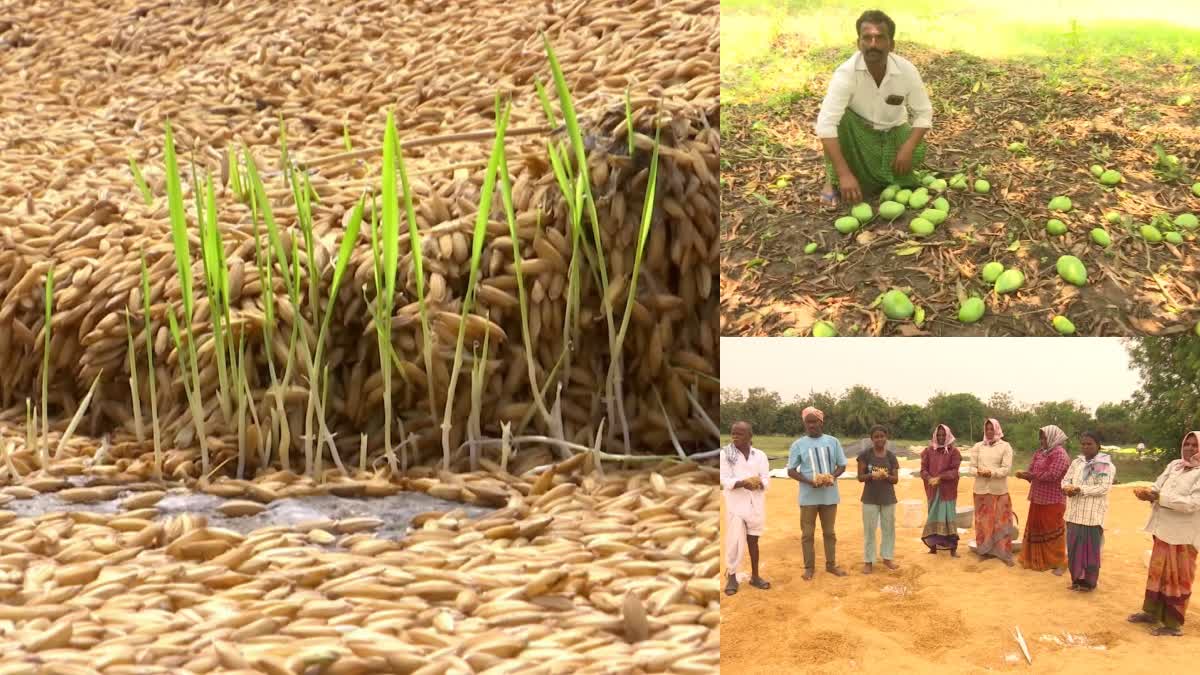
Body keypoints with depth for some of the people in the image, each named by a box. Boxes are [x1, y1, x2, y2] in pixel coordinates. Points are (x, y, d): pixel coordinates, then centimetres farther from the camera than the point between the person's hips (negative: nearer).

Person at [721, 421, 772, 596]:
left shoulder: (760, 455, 3)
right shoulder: (725, 454, -4)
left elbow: (766, 480, -1)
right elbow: (725, 480, -10)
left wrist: (757, 484, -23)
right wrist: (743, 483, -27)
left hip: (756, 504, 3)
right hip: (735, 504, -3)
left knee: (753, 540, 11)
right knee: (734, 540, -5)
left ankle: (755, 576, 19)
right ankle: (732, 578, 3)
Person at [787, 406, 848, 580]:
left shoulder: (833, 442, 3)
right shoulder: (798, 444, -3)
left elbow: (842, 466, 7)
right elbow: (791, 471, -3)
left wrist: (832, 476, -15)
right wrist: (809, 481, -19)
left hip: (829, 495, 2)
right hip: (808, 496, -2)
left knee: (829, 532, 13)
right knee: (807, 533, 4)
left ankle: (831, 564, 24)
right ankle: (809, 567, 13)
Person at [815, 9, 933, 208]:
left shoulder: (907, 70, -21)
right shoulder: (846, 73, -31)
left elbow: (924, 113, -9)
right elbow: (826, 123, -39)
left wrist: (908, 147, -28)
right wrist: (845, 174, -47)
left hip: (892, 131, 3)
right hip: (857, 132, -3)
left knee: (916, 153, -26)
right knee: (841, 118, -34)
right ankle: (832, 180, -17)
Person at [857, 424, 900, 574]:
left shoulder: (891, 456, 1)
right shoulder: (865, 455, -6)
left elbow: (896, 479, 0)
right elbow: (860, 477, -6)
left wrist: (886, 476, -21)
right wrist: (871, 475, -25)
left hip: (888, 498, 3)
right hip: (870, 498, -3)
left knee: (889, 528, 9)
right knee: (869, 530, 1)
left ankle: (887, 558, 20)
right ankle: (868, 561, 5)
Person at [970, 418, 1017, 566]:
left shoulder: (1005, 446, -2)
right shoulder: (978, 446, 7)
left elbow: (1006, 468, -9)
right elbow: (972, 466, 4)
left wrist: (991, 473, -22)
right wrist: (979, 472, -17)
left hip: (999, 490, -3)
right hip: (981, 489, 3)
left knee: (1001, 521, -1)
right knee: (983, 520, 8)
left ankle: (1005, 553, 1)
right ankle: (985, 550, 18)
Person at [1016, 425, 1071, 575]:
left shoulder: (1059, 453, -14)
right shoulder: (1040, 452, 13)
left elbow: (1052, 475, -23)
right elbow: (1034, 471, 12)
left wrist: (1031, 475, -19)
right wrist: (1025, 474, -10)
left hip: (1053, 500, -8)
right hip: (1038, 498, 8)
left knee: (1053, 531, -2)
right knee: (1037, 529, 13)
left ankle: (1058, 563, 5)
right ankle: (1038, 560, 23)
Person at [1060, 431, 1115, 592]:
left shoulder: (1106, 466, -6)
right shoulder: (1076, 462, 12)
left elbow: (1103, 488, -16)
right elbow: (1066, 480, 9)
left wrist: (1079, 489, -21)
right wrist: (1068, 488, -15)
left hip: (1093, 514, -5)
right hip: (1074, 513, 5)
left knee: (1090, 547, 1)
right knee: (1074, 546, 8)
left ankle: (1089, 581, 12)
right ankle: (1077, 578, 21)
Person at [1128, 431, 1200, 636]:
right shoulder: (1174, 465, 9)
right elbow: (1157, 487, 6)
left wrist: (1160, 498, -24)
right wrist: (1148, 494, -18)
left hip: (1182, 534, -7)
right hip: (1163, 529, 7)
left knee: (1177, 578, 2)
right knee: (1157, 571, 16)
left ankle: (1173, 623, 9)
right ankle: (1152, 612, 29)